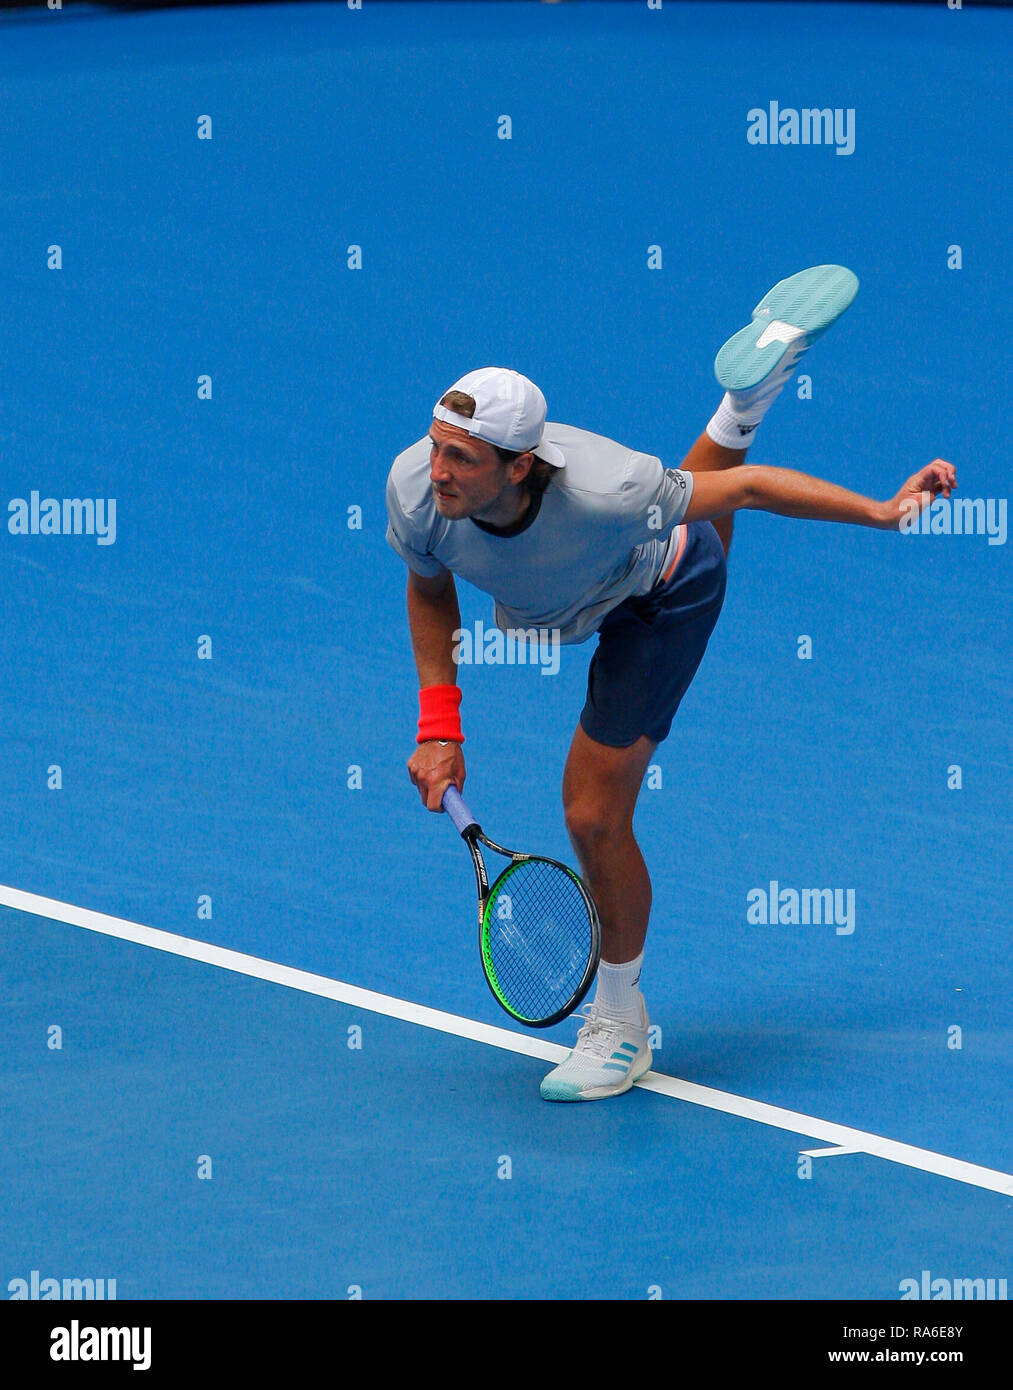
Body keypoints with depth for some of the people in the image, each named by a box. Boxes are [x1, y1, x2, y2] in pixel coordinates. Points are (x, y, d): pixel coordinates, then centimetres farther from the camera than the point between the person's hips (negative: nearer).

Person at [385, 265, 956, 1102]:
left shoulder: (599, 492, -48)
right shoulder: (415, 490, -36)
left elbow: (744, 489, -30)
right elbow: (430, 593, -12)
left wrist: (883, 513, -24)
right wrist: (439, 727, -19)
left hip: (661, 601, -5)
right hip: (555, 598, 5)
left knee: (594, 815, -9)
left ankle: (620, 1021, 13)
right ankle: (749, 390, 60)